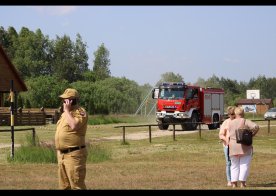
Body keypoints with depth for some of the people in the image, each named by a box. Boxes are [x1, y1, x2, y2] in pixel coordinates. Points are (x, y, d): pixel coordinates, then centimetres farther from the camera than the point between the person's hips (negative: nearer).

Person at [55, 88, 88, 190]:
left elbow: (74, 126, -28)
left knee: (76, 185, -9)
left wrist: (67, 110, -17)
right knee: (64, 185, 12)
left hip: (74, 154, -9)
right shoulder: (65, 114, 17)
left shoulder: (80, 112, -10)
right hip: (62, 154, 9)